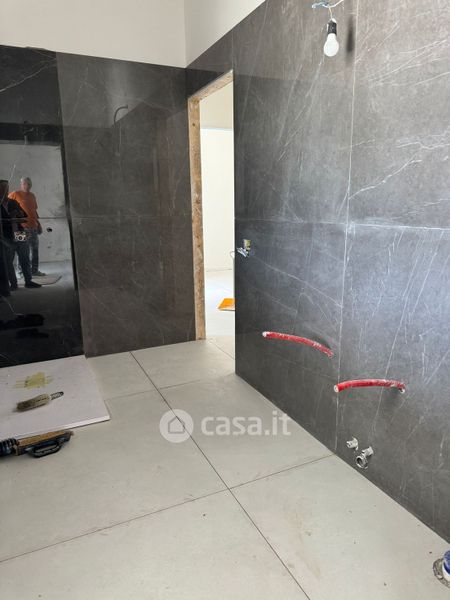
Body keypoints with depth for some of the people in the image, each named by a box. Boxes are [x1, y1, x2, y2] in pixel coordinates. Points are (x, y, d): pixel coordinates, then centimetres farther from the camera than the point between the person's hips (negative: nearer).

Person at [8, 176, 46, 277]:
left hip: (33, 226, 7)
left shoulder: (32, 195, 17)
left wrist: (38, 223, 17)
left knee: (35, 249, 9)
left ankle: (34, 270, 18)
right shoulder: (15, 194, -4)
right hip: (22, 227, -7)